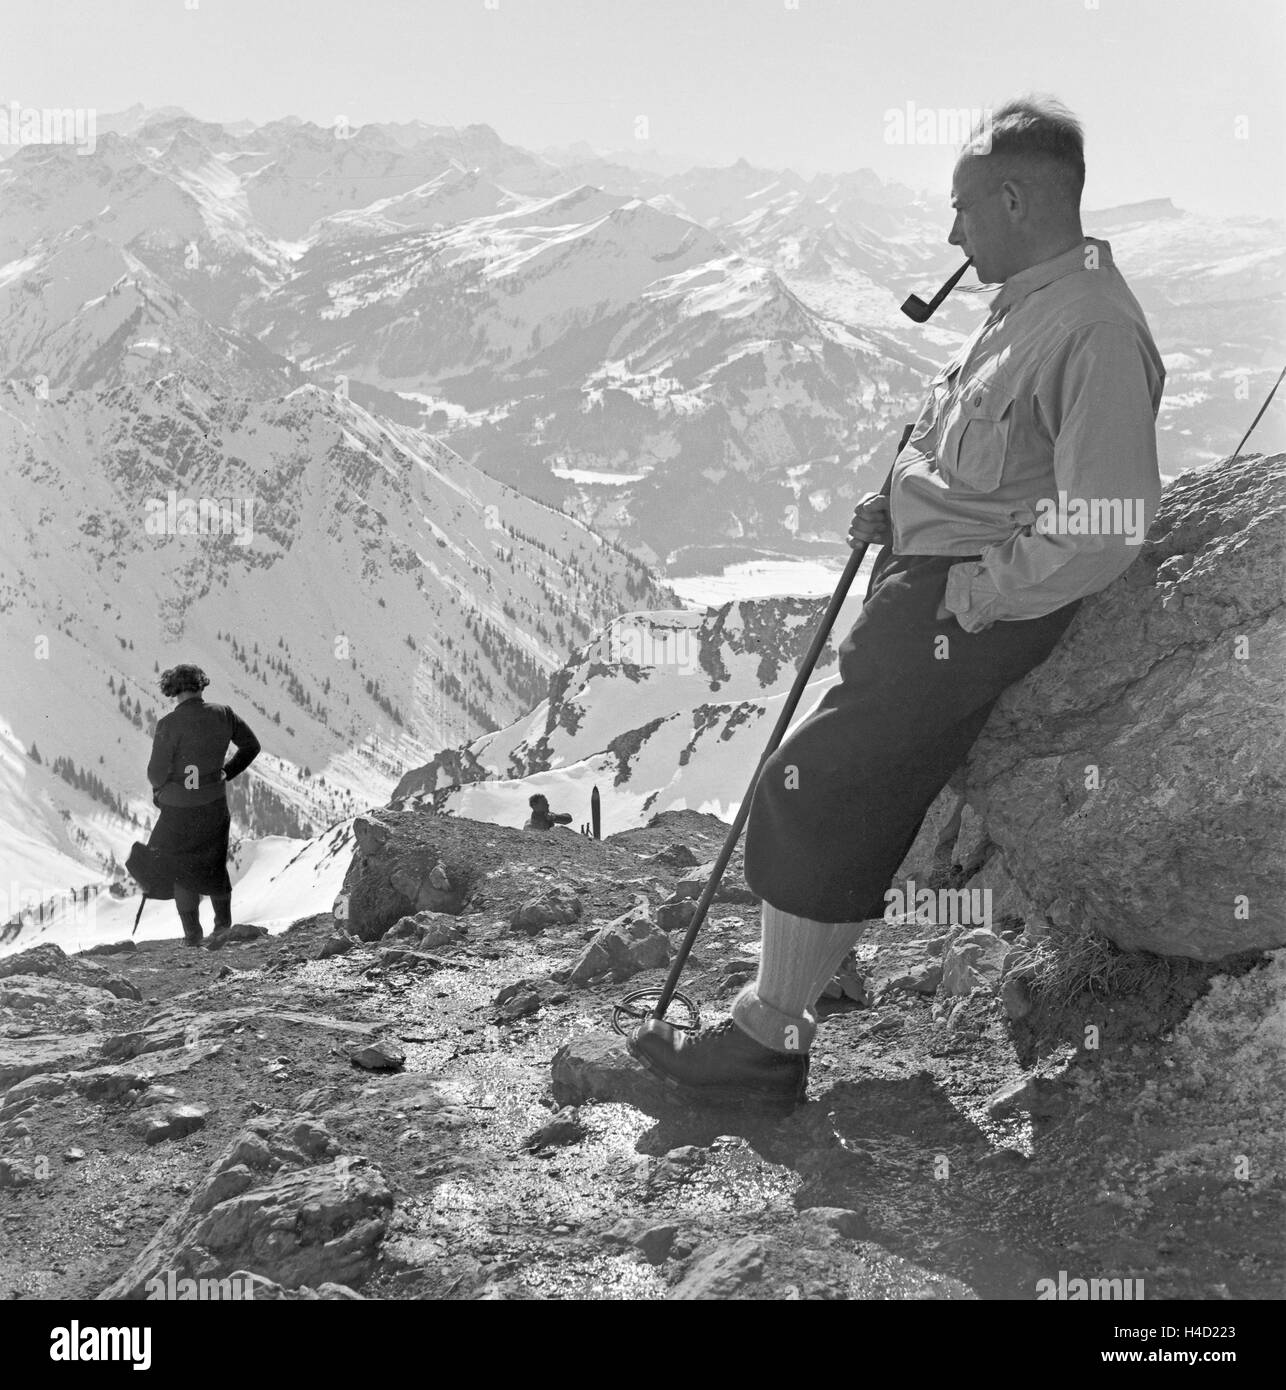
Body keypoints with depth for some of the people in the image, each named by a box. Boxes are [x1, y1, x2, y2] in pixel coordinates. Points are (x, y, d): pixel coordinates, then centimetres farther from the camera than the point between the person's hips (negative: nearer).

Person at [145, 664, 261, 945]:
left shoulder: (169, 724, -21)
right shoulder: (223, 715, -5)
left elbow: (157, 772, -15)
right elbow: (251, 746, 7)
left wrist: (159, 788, 8)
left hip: (180, 809, -5)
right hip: (216, 804, 5)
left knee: (181, 869, 14)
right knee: (214, 865, 22)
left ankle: (193, 935, 18)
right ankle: (224, 927, 33)